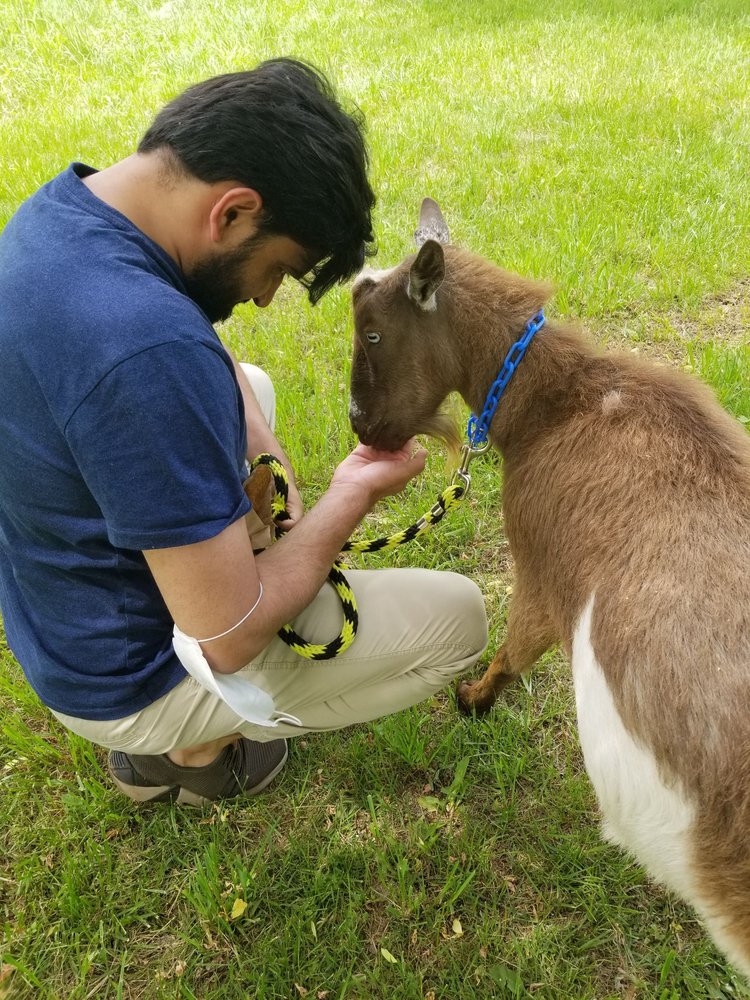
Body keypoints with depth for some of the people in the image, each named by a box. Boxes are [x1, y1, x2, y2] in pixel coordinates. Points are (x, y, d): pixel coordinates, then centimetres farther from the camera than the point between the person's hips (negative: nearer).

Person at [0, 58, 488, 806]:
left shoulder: (64, 207, -8)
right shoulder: (147, 347, -38)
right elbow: (230, 638, -30)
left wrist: (260, 447, -6)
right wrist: (352, 495, -16)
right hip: (130, 676, -8)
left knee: (245, 383, 25)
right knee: (457, 618, -2)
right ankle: (195, 744, 10)